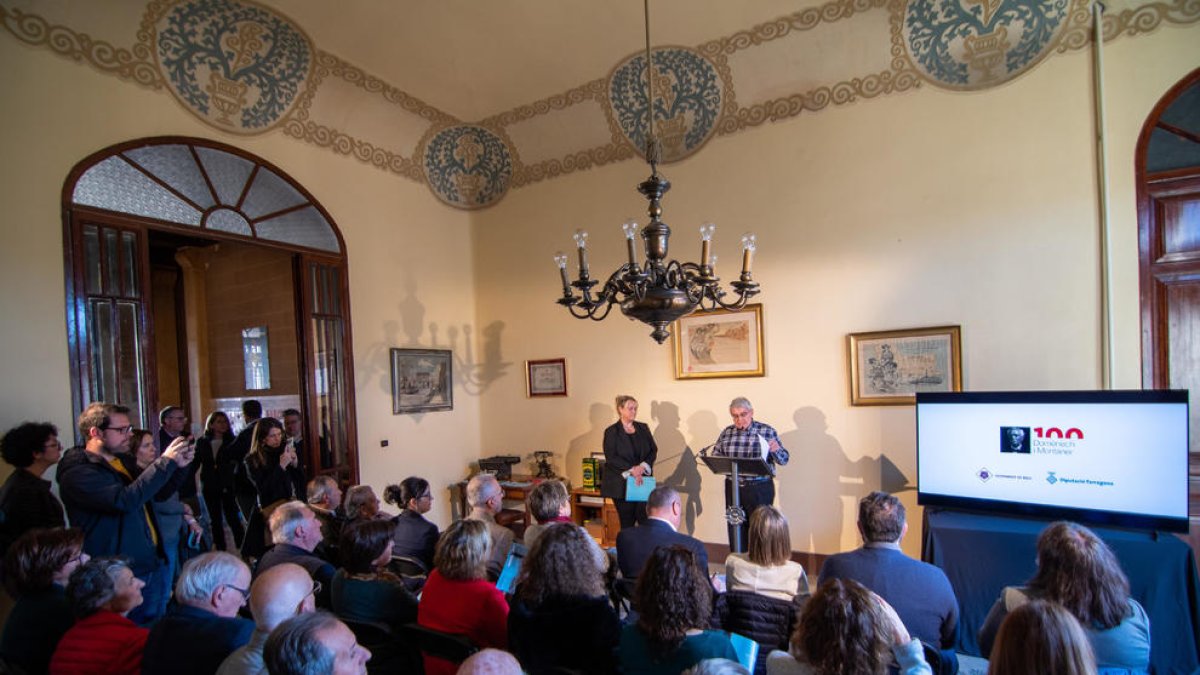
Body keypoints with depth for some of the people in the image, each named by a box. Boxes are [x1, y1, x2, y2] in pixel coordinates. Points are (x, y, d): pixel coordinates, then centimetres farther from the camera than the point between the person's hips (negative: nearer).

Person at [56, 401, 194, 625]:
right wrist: (165, 462, -28)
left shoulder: (123, 461, 10)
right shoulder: (77, 473, -16)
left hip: (155, 564, 8)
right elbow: (125, 500, -32)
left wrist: (178, 466, -3)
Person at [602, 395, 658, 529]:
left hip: (643, 481, 3)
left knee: (646, 521, -4)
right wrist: (631, 470, -18)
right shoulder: (611, 432, -2)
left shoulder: (643, 428, 10)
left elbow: (653, 450, 7)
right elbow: (611, 458, -10)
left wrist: (643, 466, -11)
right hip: (621, 483, -3)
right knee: (627, 523, 4)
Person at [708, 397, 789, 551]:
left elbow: (783, 460, -3)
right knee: (735, 529, 10)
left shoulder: (767, 431, -3)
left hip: (760, 488, -3)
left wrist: (776, 450, -25)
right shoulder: (727, 432, 5)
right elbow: (715, 457, 8)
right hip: (733, 487, 3)